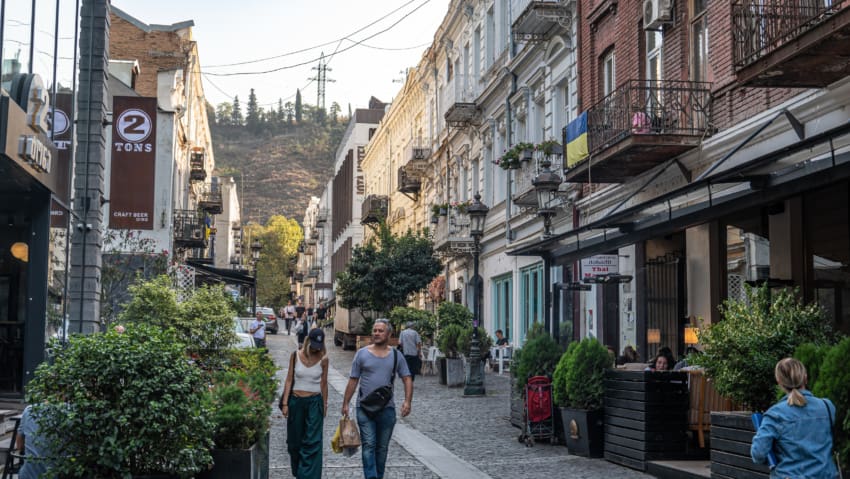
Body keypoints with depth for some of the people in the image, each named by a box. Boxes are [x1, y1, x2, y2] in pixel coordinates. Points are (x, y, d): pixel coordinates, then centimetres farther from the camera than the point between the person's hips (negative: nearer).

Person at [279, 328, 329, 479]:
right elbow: (289, 380, 1)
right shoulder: (296, 355, -3)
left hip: (314, 402, -1)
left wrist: (324, 405, 10)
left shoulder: (323, 359, -4)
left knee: (312, 442, -7)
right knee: (295, 440, 12)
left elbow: (323, 383, 5)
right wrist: (285, 403, -3)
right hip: (296, 401, 1)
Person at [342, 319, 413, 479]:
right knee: (368, 445, -11)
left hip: (387, 408, 2)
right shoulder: (362, 354, 0)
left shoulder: (396, 356, 4)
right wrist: (345, 403, 1)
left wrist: (407, 401, -11)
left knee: (382, 447, 11)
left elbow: (407, 379, 3)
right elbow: (353, 380, 4)